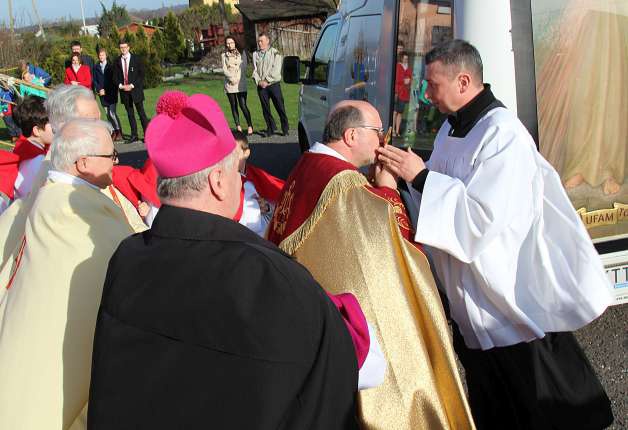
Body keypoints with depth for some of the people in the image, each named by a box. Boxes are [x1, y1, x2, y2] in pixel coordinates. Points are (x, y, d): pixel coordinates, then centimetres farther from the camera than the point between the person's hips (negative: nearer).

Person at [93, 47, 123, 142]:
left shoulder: (111, 66, 2)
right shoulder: (95, 67, 11)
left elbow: (114, 79, 0)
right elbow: (94, 80, 10)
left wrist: (106, 90, -7)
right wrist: (99, 89, -6)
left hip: (111, 93, -4)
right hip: (102, 94, 4)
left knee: (112, 113, -14)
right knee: (108, 114, 5)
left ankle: (119, 133, -10)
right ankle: (113, 133, 10)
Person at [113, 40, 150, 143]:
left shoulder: (137, 59, 1)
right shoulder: (117, 61, 9)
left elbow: (141, 74, -3)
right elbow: (115, 76, 11)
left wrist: (132, 85, -11)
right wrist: (120, 85, -7)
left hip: (136, 89, -3)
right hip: (124, 90, 3)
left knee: (141, 113, -4)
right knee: (130, 114, 6)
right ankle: (134, 135, 10)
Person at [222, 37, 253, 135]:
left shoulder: (241, 53, 9)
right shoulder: (224, 55, 9)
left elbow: (244, 66, 2)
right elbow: (224, 69, 1)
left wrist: (238, 78, -8)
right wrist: (232, 78, -13)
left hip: (240, 83, -2)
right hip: (229, 83, 2)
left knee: (243, 105, -11)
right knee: (233, 106, 3)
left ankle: (250, 126, -3)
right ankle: (238, 126, 8)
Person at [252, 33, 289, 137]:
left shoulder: (275, 53, 1)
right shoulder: (255, 54, 12)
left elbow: (276, 70, -8)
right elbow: (255, 70, 8)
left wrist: (266, 81, -13)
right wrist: (259, 81, -9)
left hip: (273, 84, -3)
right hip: (261, 86, 3)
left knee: (280, 107, -1)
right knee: (265, 108, 5)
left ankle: (285, 129, 9)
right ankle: (271, 128, 15)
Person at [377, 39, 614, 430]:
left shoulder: (503, 134, -23)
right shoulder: (453, 127, 6)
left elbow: (483, 215, -30)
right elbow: (446, 191, 14)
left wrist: (420, 176, -27)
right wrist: (406, 173, -3)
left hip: (515, 298, -9)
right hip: (473, 291, 9)